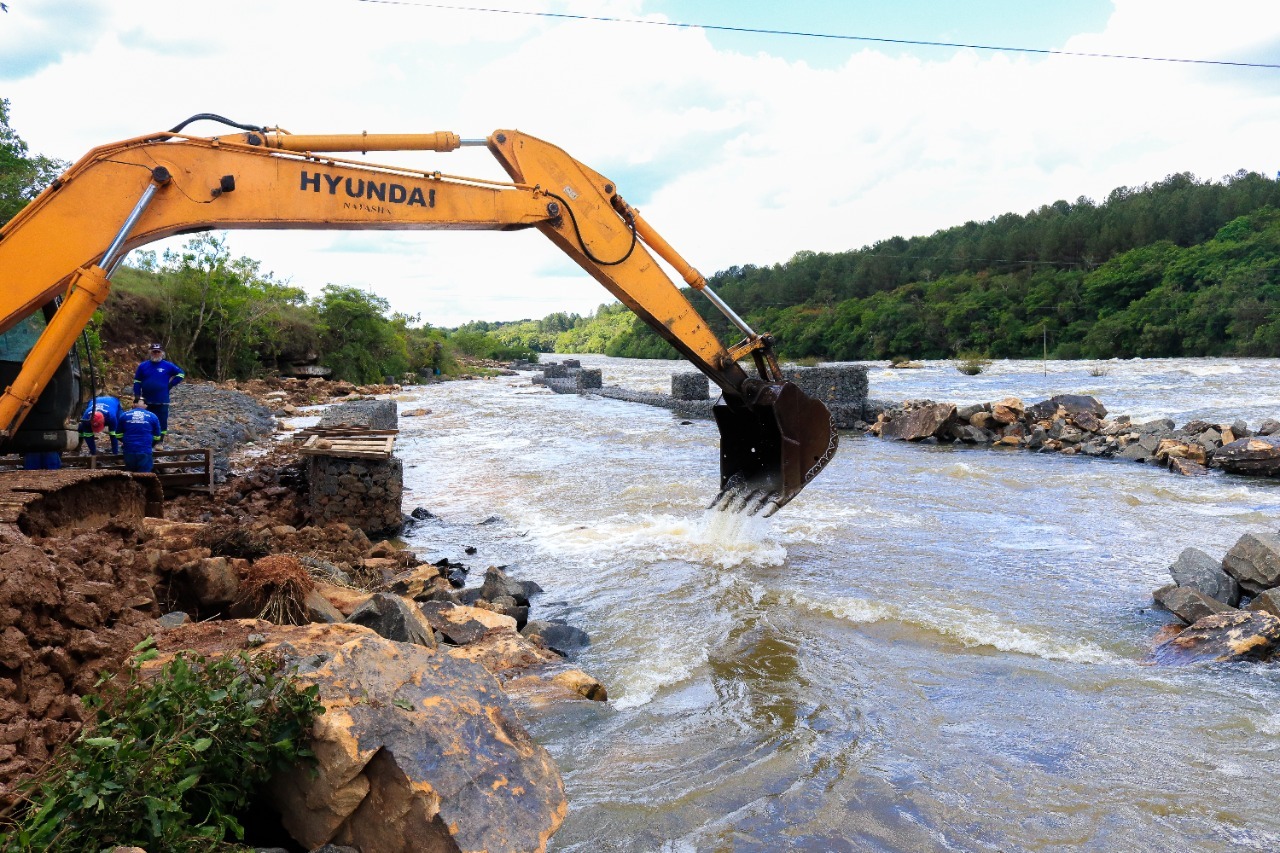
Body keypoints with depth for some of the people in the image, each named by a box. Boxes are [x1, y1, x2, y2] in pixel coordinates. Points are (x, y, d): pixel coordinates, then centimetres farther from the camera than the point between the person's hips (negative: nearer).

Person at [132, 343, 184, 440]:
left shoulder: (168, 366, -1)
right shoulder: (143, 366, 2)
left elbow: (181, 374, 10)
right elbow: (137, 382, 8)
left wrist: (170, 384, 1)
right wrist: (137, 396, 2)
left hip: (162, 402, -2)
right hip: (146, 401, 2)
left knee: (162, 423, 1)